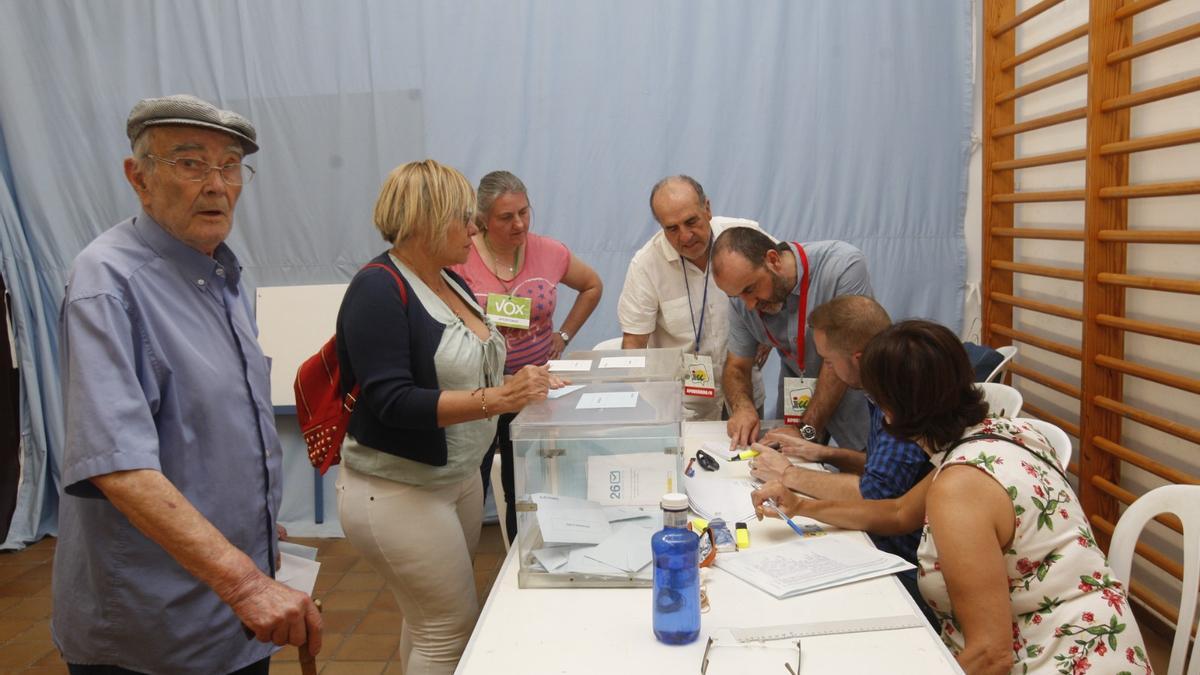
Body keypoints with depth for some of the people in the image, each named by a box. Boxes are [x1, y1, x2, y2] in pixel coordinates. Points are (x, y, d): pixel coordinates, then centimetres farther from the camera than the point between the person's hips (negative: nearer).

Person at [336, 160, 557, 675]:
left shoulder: (449, 281, 7)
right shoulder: (379, 289, -18)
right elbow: (391, 401, -25)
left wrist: (523, 383, -2)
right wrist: (495, 399, -30)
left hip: (459, 476, 8)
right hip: (399, 492, -8)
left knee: (430, 622, 17)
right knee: (452, 630, -1)